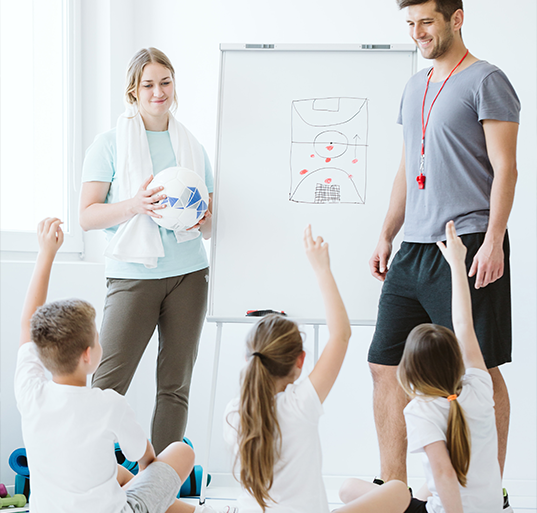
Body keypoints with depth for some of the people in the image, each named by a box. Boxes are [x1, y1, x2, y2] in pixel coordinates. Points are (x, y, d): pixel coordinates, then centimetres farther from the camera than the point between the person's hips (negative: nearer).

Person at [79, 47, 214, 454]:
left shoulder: (192, 147, 15)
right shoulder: (111, 144, 4)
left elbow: (211, 225, 18)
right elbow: (87, 216, -3)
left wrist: (201, 220, -6)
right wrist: (135, 205, -18)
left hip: (189, 275, 4)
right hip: (134, 274, -3)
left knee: (176, 385, 4)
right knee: (108, 383, -12)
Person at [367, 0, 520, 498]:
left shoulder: (486, 80, -3)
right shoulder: (415, 86, 20)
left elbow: (504, 169, -9)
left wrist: (493, 240, -17)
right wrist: (386, 236, 19)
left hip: (468, 247, -8)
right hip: (414, 250, 8)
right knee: (386, 364, 5)